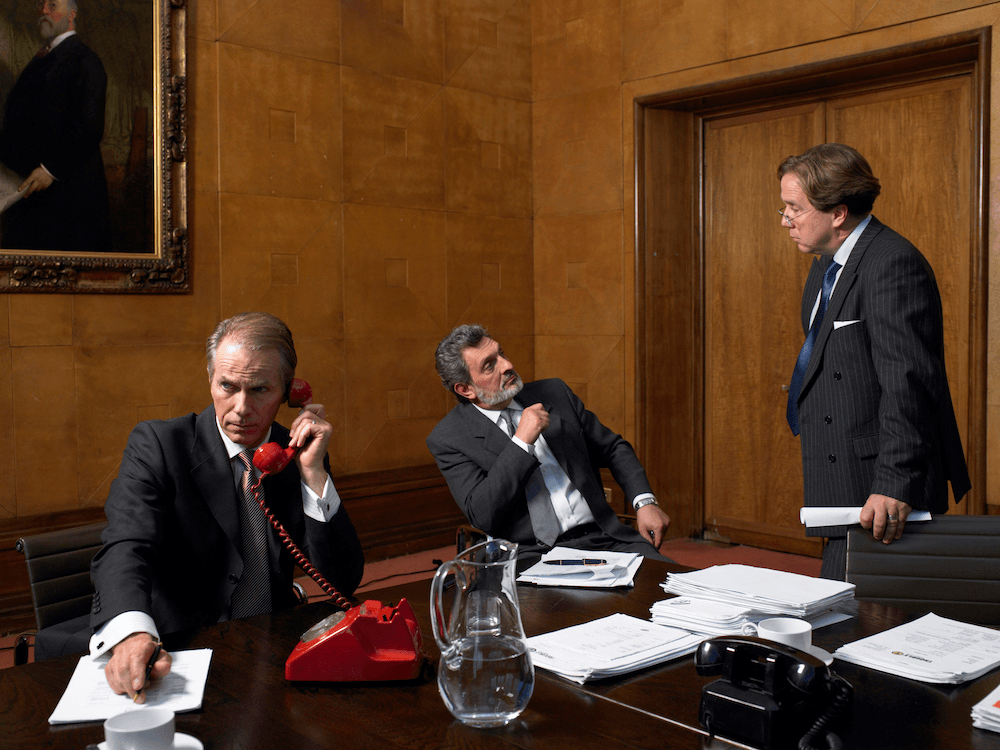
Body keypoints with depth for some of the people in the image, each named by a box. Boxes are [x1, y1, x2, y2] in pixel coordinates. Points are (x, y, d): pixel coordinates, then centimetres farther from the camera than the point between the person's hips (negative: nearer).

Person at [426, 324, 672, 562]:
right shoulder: (447, 439, -1)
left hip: (602, 538, 4)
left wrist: (645, 502, 4)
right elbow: (483, 516, -13)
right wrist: (521, 442, -15)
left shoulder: (555, 393, 12)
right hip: (531, 555, -3)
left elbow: (614, 449, 21)